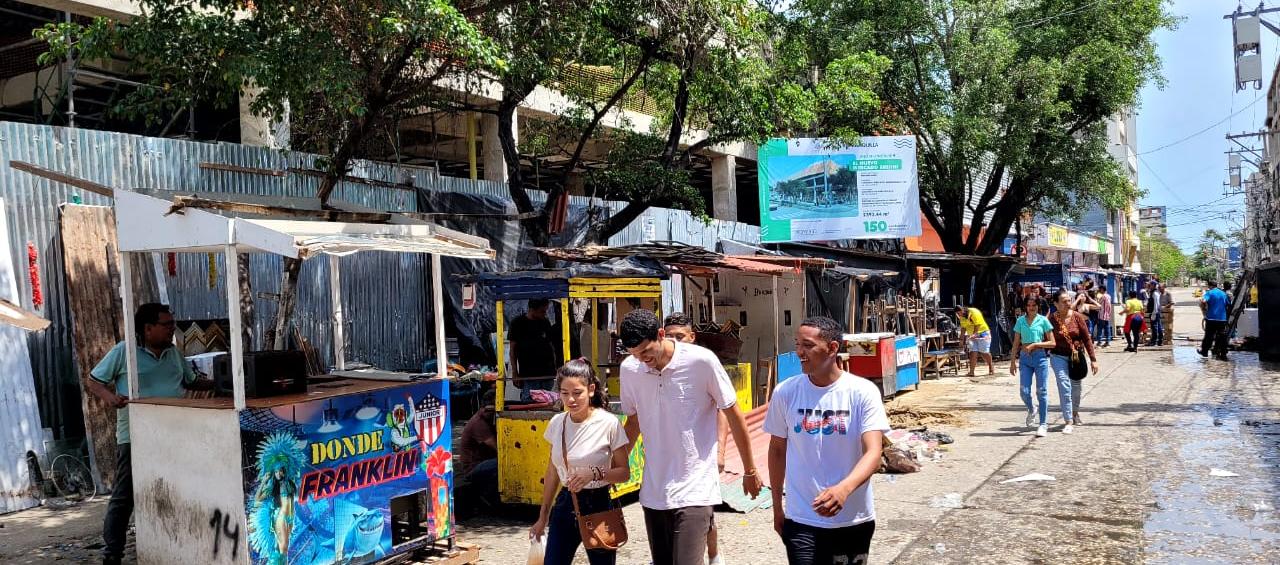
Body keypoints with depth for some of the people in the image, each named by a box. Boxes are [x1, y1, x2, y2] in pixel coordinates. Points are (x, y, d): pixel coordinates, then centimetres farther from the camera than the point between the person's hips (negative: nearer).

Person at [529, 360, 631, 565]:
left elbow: (624, 472, -6)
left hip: (597, 505, -4)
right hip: (565, 505, 4)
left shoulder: (609, 423, -12)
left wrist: (595, 473, -24)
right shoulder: (557, 423, 1)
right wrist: (543, 516, 14)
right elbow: (552, 473, 11)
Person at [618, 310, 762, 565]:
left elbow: (734, 415, -3)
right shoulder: (628, 369, -1)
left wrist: (750, 471, 5)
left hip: (694, 492, -5)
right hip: (653, 493, 5)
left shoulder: (702, 361, -13)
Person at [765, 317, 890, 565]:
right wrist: (777, 506, 11)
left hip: (854, 520, 0)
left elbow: (873, 454, -18)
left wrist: (844, 489, -37)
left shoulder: (863, 392, -11)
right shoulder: (785, 392, -5)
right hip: (801, 520, 0)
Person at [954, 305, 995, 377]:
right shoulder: (962, 317, 6)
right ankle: (971, 372, -9)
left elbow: (977, 325, -22)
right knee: (973, 353, -5)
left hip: (982, 333, -6)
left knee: (984, 352, -4)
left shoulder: (974, 312, -17)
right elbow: (963, 328, 10)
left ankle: (991, 366, 19)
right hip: (972, 336, 6)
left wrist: (974, 334, -31)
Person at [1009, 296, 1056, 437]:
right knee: (1025, 391, -3)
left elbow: (1052, 343, 0)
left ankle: (1043, 425, 4)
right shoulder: (1020, 320, 9)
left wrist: (1035, 344, -11)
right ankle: (1031, 410, 30)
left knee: (1042, 392, -1)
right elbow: (1016, 343, 11)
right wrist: (1013, 361, 8)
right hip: (1024, 358, 2)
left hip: (1040, 357, -2)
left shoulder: (1043, 320, 1)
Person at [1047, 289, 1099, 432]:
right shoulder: (1052, 319, -9)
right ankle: (1068, 422, -9)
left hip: (1077, 356, 2)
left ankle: (1075, 412, 44)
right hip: (1059, 357, -2)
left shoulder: (1077, 317, -6)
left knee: (1076, 387, 17)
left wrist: (1093, 359, -4)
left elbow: (1087, 338, -3)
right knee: (1064, 387, -12)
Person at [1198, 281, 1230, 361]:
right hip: (1222, 318, 4)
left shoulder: (1209, 293, -6)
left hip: (1211, 318, -4)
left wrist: (1204, 311, -9)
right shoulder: (1223, 294, 11)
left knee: (1208, 336, 6)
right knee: (1222, 337, 4)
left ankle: (1204, 351, 17)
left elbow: (1203, 301, -24)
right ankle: (1223, 355, 4)